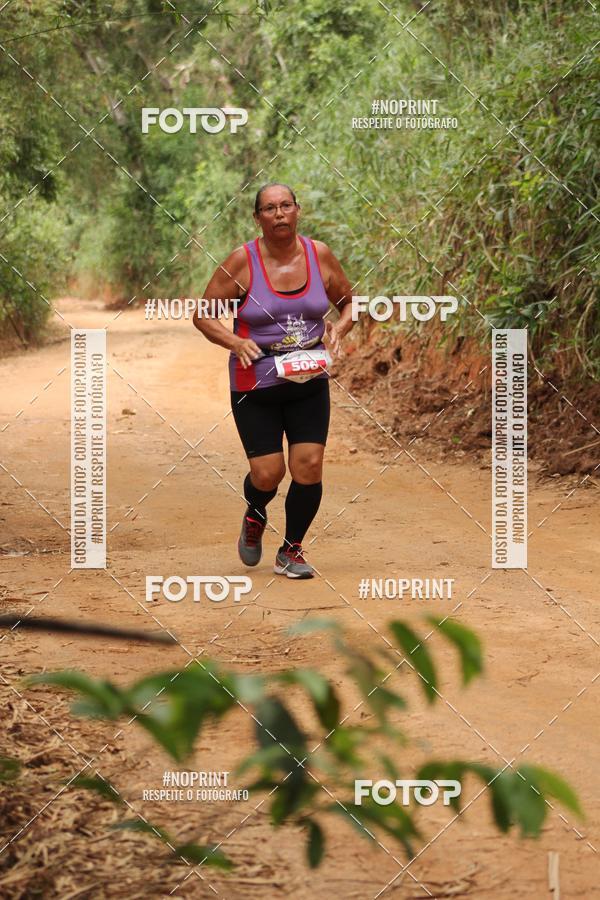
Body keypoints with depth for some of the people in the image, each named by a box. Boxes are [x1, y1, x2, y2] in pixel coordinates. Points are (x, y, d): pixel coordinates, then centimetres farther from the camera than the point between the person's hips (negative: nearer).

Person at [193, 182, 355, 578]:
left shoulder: (320, 255, -1)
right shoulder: (242, 262, -9)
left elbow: (349, 302, 14)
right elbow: (203, 315, -3)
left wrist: (338, 330, -7)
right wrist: (236, 342, -20)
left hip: (309, 382, 2)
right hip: (256, 385, -2)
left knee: (309, 466, -6)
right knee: (268, 473, -6)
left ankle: (292, 551, 15)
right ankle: (255, 517, 32)